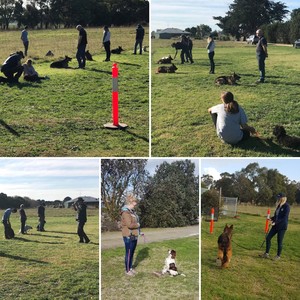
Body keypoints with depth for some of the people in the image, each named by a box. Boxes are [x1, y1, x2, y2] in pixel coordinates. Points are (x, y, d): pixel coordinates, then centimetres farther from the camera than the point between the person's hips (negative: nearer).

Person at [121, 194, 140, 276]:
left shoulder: (132, 211, 11)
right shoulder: (125, 212, -17)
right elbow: (129, 225, -24)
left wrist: (138, 228, 1)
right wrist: (137, 225, -8)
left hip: (134, 236, 8)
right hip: (129, 236, -8)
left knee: (132, 253, 17)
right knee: (128, 254, 2)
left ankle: (130, 268, 29)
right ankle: (127, 270, 14)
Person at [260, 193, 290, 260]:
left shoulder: (286, 206, -14)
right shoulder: (278, 205, 10)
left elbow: (284, 218, -19)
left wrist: (275, 222, -24)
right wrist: (271, 218, -2)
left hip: (282, 226, -8)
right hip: (275, 225, 8)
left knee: (279, 241, 2)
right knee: (268, 238, 5)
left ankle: (278, 256, 17)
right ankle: (267, 253, 15)